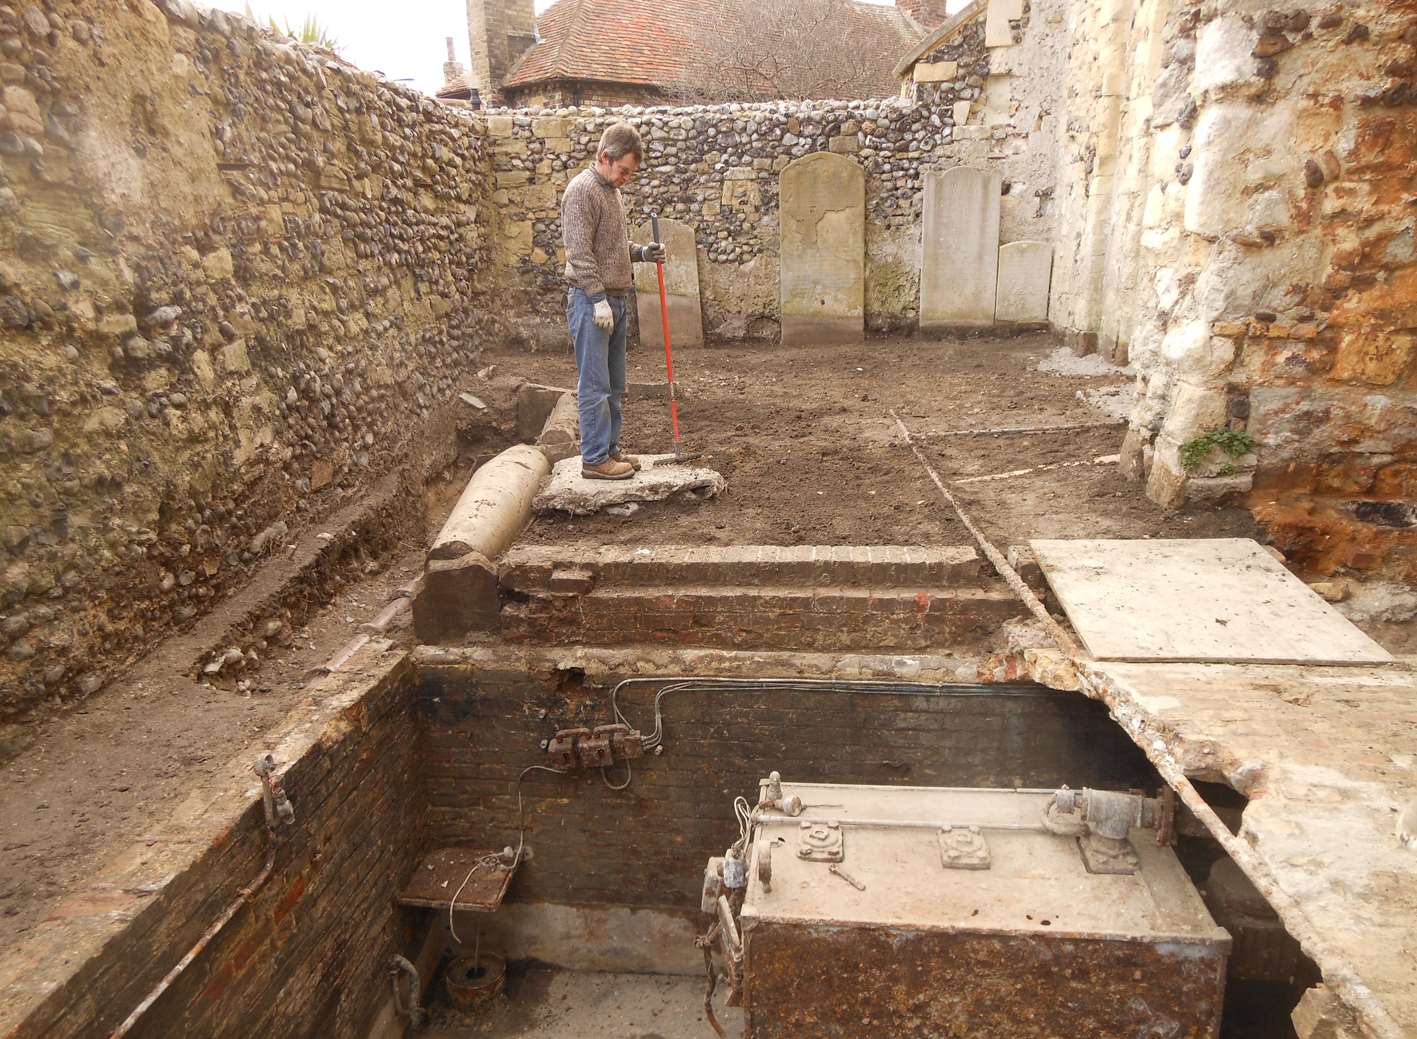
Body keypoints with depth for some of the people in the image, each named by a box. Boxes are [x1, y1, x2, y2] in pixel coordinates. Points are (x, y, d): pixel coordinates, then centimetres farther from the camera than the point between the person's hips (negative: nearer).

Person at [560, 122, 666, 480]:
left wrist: (643, 253, 8)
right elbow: (579, 252, -18)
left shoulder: (611, 190, 18)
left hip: (615, 300, 9)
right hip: (591, 301, -9)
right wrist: (599, 299, -20)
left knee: (614, 386, 13)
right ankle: (594, 459, 0)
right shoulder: (581, 189, -11)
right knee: (595, 386, -6)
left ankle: (610, 448, 22)